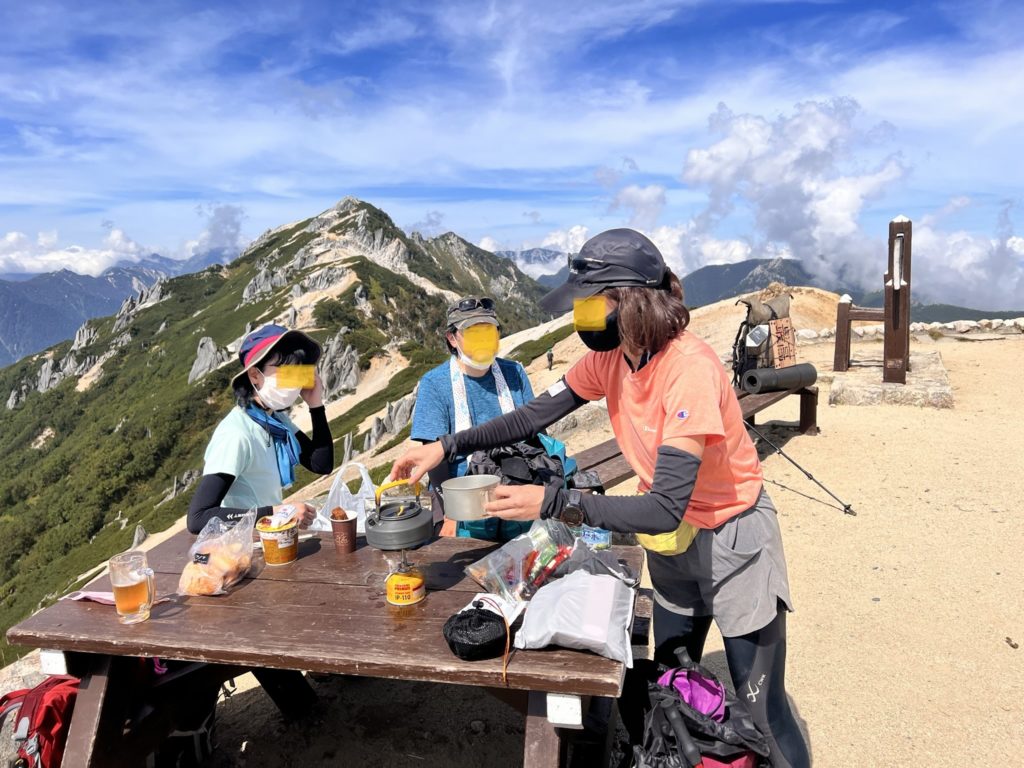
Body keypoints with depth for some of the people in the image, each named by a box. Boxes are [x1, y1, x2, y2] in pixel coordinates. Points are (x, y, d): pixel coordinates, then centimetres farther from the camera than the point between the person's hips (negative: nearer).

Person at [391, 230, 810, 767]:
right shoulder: (610, 356, -9)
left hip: (732, 539, -7)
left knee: (762, 708, 8)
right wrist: (447, 446, -14)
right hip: (671, 538, 7)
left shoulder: (690, 368, -32)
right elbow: (537, 415, -4)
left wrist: (552, 503, -36)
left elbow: (665, 509, -34)